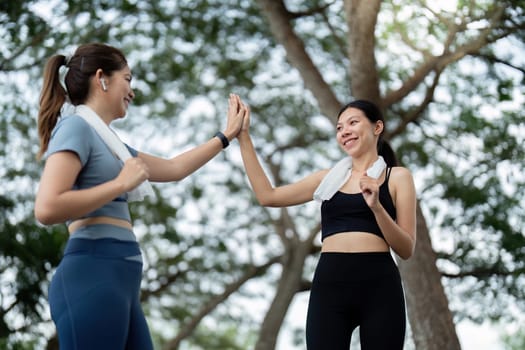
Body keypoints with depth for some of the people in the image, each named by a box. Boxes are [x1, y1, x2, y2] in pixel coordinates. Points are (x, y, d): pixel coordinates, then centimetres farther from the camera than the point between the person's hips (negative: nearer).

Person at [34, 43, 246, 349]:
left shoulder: (107, 140, 24)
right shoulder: (76, 127, -4)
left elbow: (174, 168, 34)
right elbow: (47, 208, -18)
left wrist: (227, 136, 38)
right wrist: (121, 183, -10)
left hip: (118, 279, 10)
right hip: (93, 276, -10)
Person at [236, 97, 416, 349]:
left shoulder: (397, 177, 9)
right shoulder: (329, 178, 18)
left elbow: (406, 250, 3)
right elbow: (268, 196, 16)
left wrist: (376, 206, -13)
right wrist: (243, 137, 16)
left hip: (378, 285, -2)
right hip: (330, 284, 2)